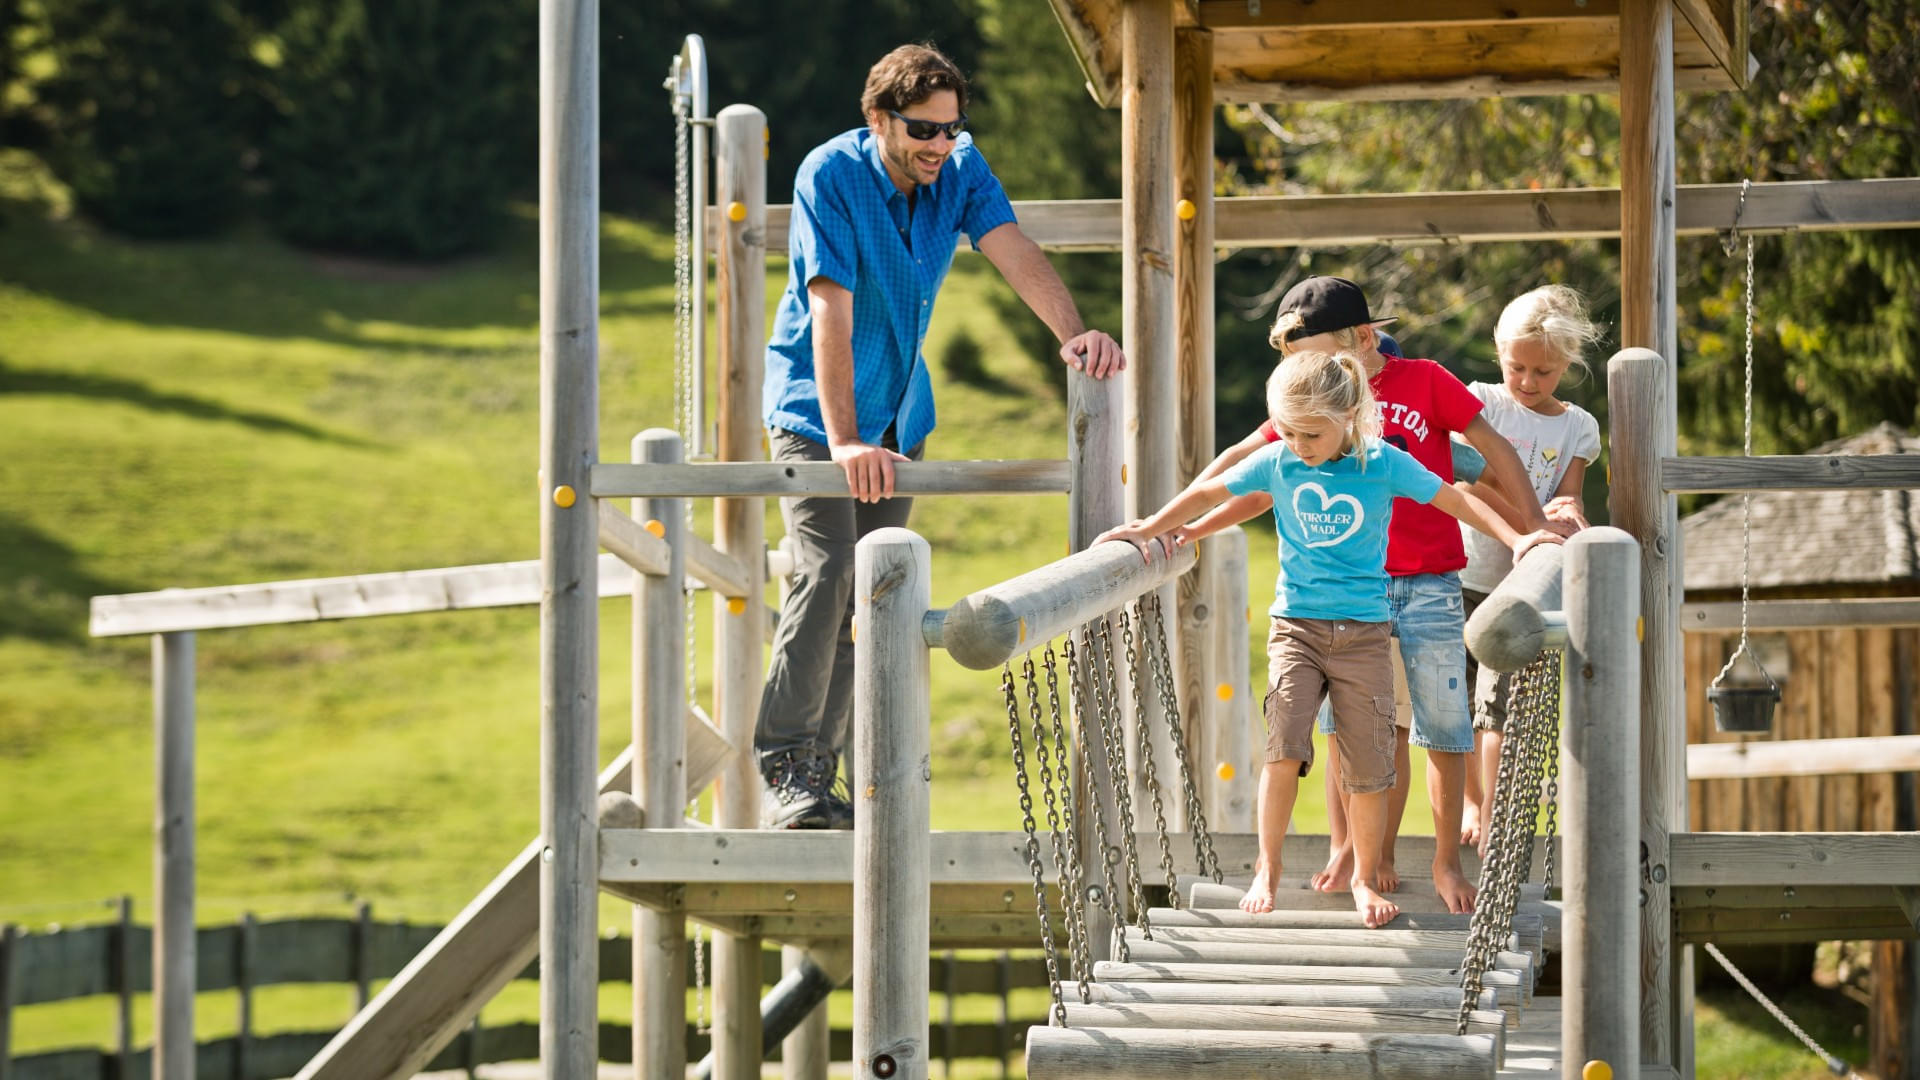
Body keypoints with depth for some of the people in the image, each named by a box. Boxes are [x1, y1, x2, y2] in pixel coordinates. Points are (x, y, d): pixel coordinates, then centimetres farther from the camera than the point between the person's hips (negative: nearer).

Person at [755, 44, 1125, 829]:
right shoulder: (831, 175, -20)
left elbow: (1016, 254, -16)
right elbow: (831, 311, -26)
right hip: (813, 409, -6)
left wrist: (1074, 334, -35)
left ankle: (821, 768, 10)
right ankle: (785, 770, -16)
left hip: (897, 412, 6)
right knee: (826, 569, -20)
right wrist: (843, 440, -33)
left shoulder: (960, 169, -5)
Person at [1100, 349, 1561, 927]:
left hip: (1364, 630, 0)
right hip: (1295, 623, 0)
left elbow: (1456, 500, -1)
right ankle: (1267, 869, -2)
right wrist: (1151, 529, 10)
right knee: (1285, 747, -17)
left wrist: (1516, 538, -11)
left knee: (1368, 764, 0)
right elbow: (1210, 493, 12)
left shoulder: (1384, 464, -7)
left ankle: (1364, 877, 19)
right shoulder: (1277, 462, -2)